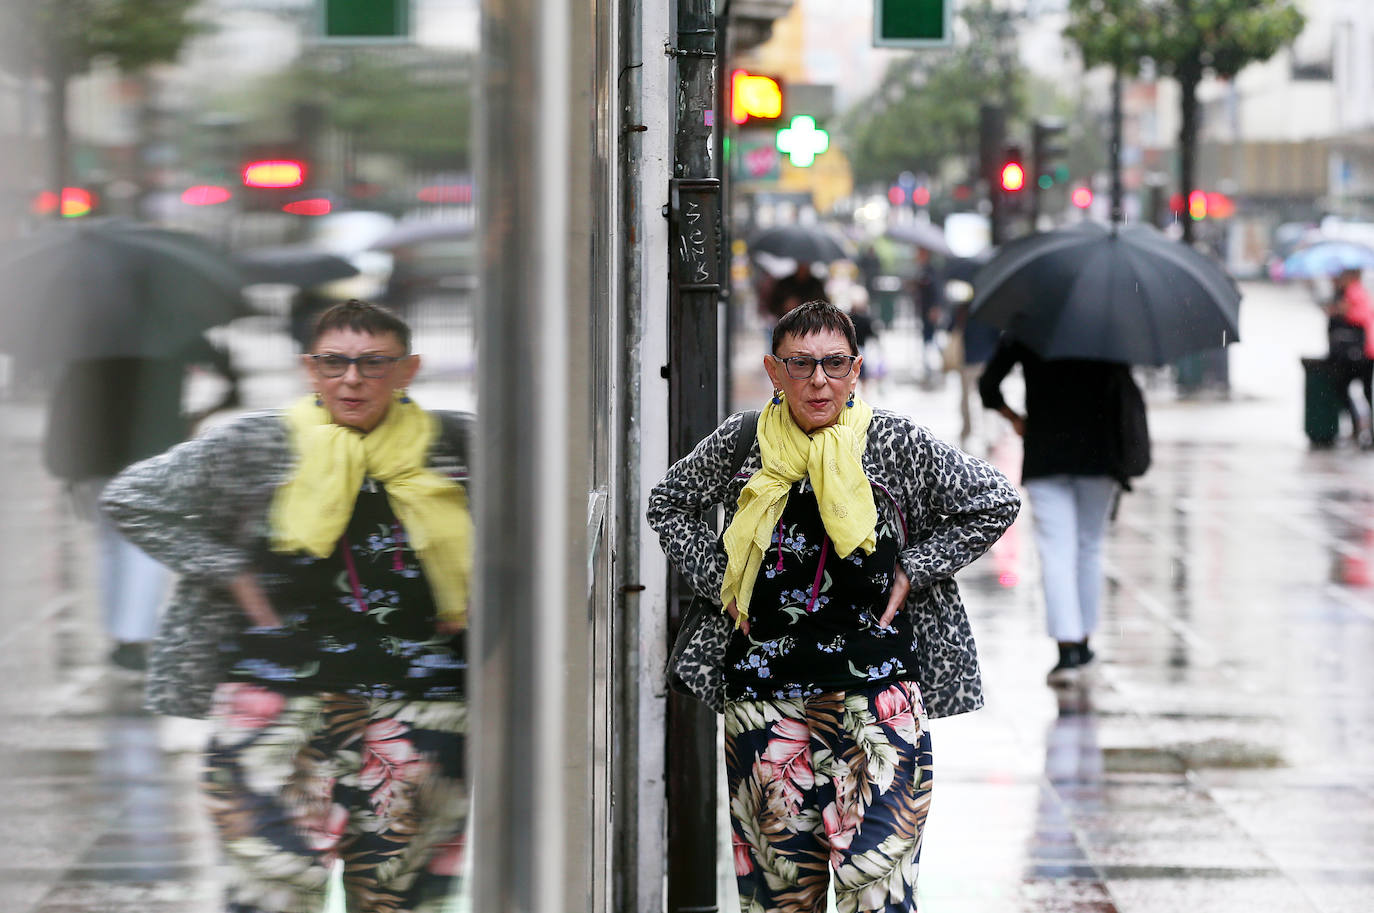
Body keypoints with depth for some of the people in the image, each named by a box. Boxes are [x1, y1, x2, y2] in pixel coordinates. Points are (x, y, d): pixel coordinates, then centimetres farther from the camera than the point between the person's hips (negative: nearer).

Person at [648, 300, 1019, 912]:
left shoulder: (893, 442, -1)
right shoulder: (741, 443, 4)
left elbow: (996, 504, 6)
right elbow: (667, 504, 21)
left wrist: (912, 571, 1)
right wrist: (719, 580, 9)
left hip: (874, 684, -2)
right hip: (767, 689, 2)